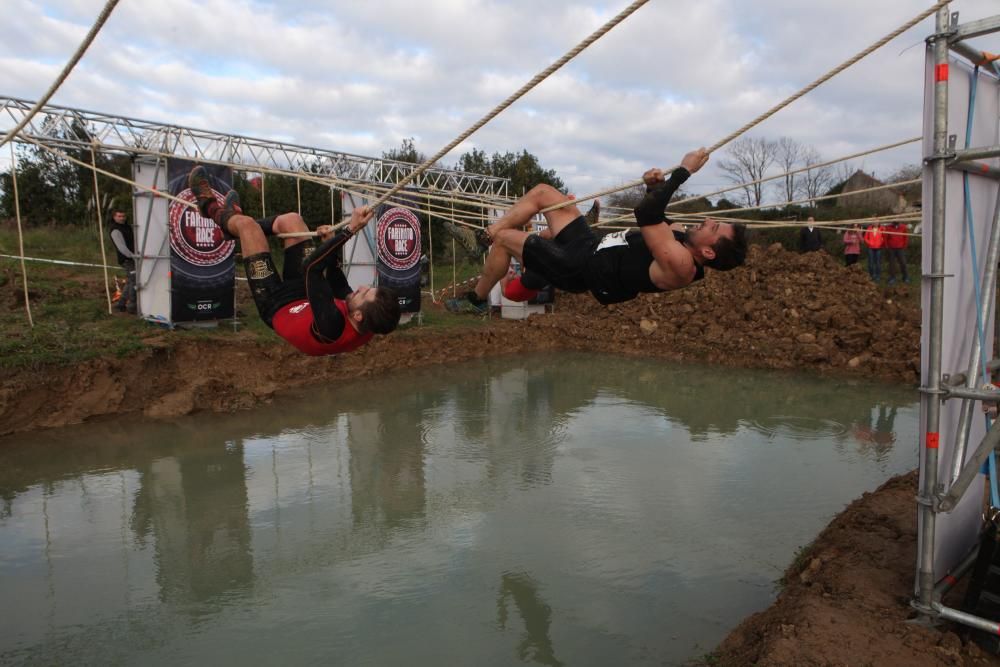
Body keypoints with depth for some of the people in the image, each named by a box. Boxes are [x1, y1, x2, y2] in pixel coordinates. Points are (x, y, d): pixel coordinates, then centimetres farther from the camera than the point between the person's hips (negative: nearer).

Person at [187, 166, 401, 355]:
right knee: (291, 219, 9)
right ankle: (232, 217, 41)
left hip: (275, 305, -6)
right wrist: (331, 243, -7)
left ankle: (213, 209, 38)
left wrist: (349, 230, -46)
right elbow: (341, 288, -8)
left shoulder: (332, 328, -49)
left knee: (247, 224, 0)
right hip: (305, 296, 6)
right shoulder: (367, 328, -27)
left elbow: (311, 266, -45)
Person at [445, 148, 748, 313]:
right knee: (542, 192, 14)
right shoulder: (685, 241, -2)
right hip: (592, 246, 9)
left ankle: (476, 299, 19)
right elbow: (655, 220, 17)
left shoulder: (680, 265, -31)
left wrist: (683, 171, -30)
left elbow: (646, 214, -38)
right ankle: (490, 231, 28)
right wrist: (656, 187, -2)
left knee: (502, 237, -5)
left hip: (579, 266, -9)